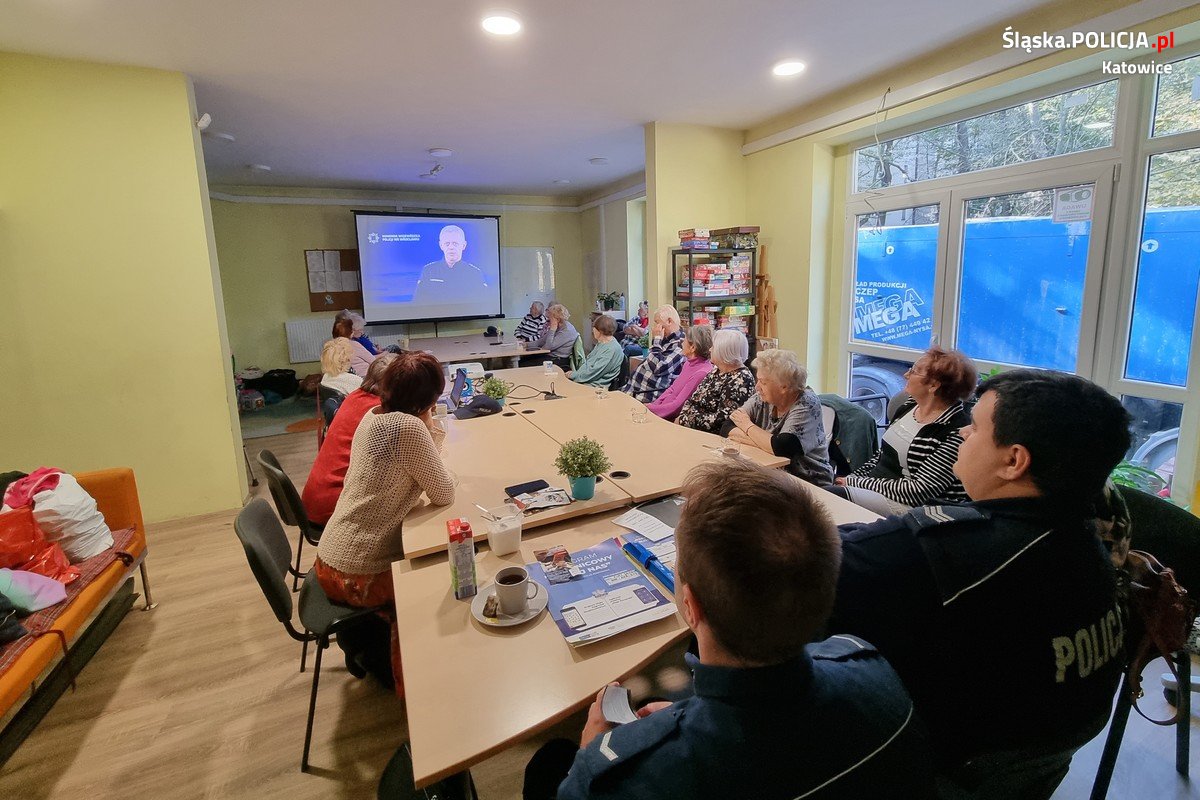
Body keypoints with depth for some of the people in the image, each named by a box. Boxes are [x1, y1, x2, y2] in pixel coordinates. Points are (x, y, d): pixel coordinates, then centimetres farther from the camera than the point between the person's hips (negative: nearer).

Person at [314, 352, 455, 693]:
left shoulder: (373, 416, 3)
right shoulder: (409, 427, -25)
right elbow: (444, 495, -16)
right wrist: (429, 436, -9)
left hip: (329, 560, 8)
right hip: (357, 575, -8)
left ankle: (364, 642, 35)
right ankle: (408, 686, 31)